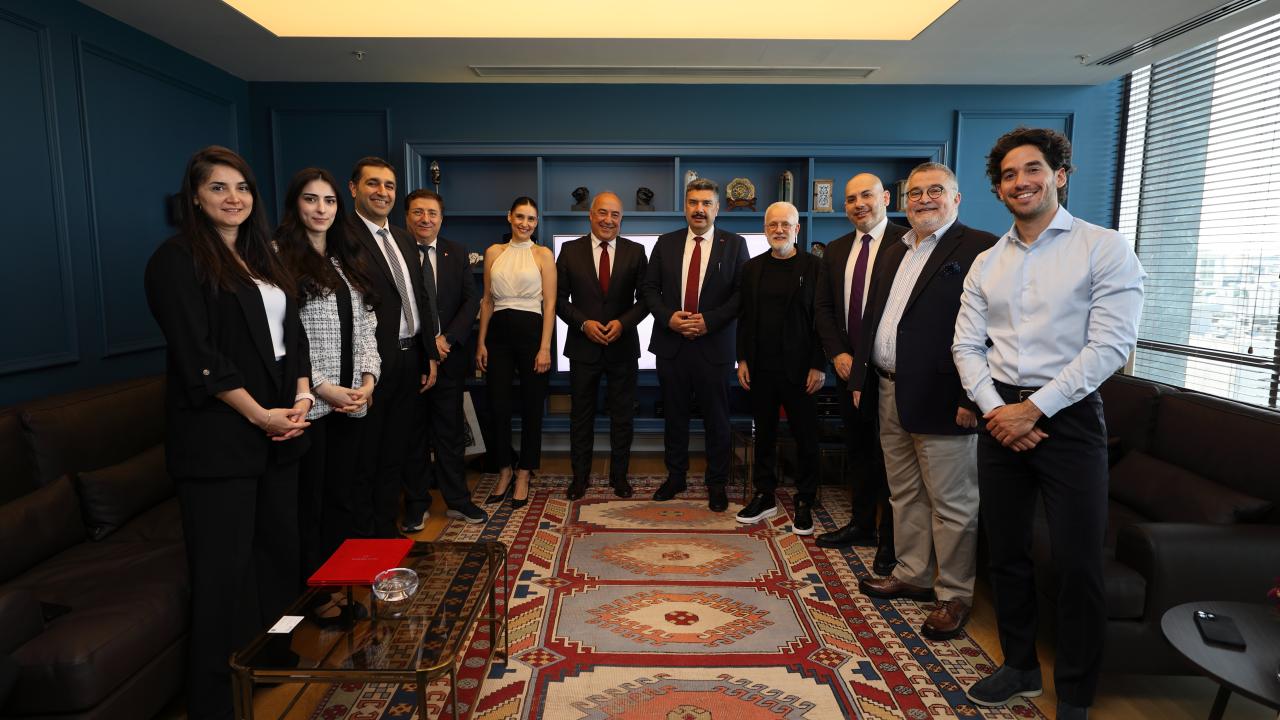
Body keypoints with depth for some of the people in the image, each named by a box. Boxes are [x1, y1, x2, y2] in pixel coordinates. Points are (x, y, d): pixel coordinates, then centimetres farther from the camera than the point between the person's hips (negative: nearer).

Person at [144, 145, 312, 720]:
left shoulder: (261, 256, 16)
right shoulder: (177, 259, -6)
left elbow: (292, 332, 15)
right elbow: (197, 356, -14)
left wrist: (302, 397, 0)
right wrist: (259, 414, -15)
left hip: (279, 430, 7)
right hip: (218, 436, -7)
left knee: (280, 550, 12)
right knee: (225, 567, 1)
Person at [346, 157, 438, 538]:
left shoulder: (404, 239, 15)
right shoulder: (344, 237, -11)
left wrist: (430, 355, 13)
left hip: (410, 360, 8)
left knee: (395, 455, 18)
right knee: (364, 460, 7)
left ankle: (387, 530, 31)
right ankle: (363, 537, 22)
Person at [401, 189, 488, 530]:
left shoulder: (457, 253, 7)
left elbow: (472, 300, 2)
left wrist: (446, 339, -10)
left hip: (449, 355, 2)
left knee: (450, 431, 10)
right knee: (413, 434, 8)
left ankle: (457, 500, 20)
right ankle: (417, 505, 20)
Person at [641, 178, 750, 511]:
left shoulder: (734, 244, 1)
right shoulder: (666, 243, 8)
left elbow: (742, 293, -4)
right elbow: (648, 287, 7)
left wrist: (709, 321, -15)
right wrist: (668, 317, -10)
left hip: (714, 345, -2)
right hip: (671, 344, 2)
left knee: (716, 418, 6)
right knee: (674, 415, 13)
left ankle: (716, 484, 21)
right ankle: (675, 476, 28)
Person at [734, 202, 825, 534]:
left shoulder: (814, 266, -3)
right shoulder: (752, 268, 8)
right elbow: (744, 317, 9)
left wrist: (819, 366, -10)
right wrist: (742, 360, 3)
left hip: (799, 368, -3)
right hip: (760, 368, 4)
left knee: (806, 437, 6)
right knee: (764, 433, 12)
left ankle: (804, 503, 19)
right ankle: (764, 497, 24)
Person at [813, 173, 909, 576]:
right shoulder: (836, 250, 11)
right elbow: (823, 307, 11)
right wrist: (837, 354, -2)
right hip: (849, 366, 6)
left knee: (888, 455, 4)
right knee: (859, 452, 16)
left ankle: (891, 540, 18)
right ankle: (862, 525, 31)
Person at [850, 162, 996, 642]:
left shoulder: (980, 249, -9)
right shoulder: (895, 254, 17)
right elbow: (872, 318, 18)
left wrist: (972, 397, -20)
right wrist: (859, 377, 12)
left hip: (941, 400, -8)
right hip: (891, 395, 8)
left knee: (951, 503, 4)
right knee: (904, 495, 18)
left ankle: (955, 595, 19)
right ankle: (912, 576, 33)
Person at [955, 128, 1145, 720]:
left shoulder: (1104, 248, -4)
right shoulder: (986, 264, 10)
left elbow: (1111, 344, -12)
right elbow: (967, 346, 7)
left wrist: (1035, 408, -15)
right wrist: (994, 409, -8)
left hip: (1068, 417, -4)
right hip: (1001, 418, 5)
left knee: (1078, 563, 1)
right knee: (1006, 553, 13)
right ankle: (1020, 667, 32)